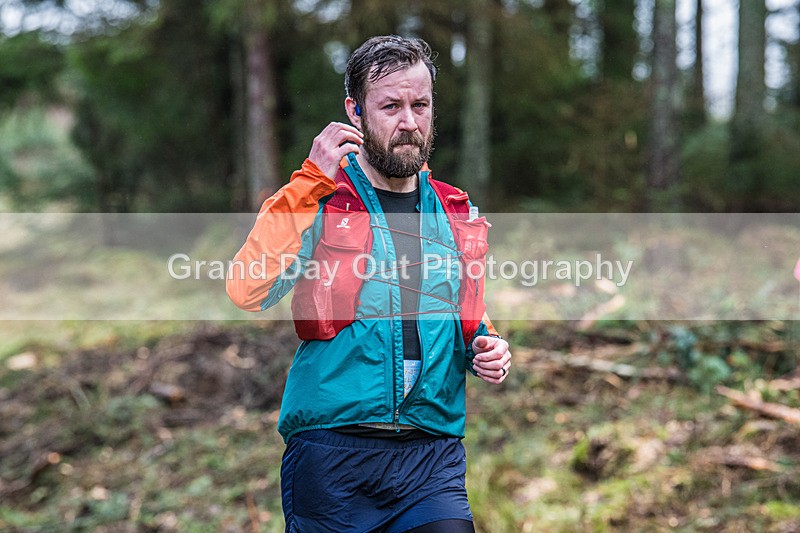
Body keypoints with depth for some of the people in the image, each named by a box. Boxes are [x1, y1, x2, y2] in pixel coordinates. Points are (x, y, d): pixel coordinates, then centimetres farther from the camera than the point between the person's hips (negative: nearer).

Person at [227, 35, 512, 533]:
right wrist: (311, 181, -17)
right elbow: (248, 291, -17)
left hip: (434, 457, 3)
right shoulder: (317, 202, 0)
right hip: (331, 458, -2)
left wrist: (487, 349, 2)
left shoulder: (459, 217, 12)